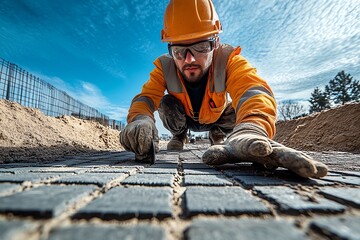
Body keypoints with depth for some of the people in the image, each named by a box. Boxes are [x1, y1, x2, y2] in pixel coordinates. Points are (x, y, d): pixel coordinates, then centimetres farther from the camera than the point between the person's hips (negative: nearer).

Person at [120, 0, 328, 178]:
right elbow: (146, 97, -37)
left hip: (216, 117, 2)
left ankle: (219, 137, 9)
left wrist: (250, 129, -74)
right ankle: (178, 137, 3)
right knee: (167, 105, -28)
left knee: (237, 110, -24)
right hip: (185, 118, -1)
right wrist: (141, 119, -63)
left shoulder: (229, 60, -34)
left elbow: (253, 92, -51)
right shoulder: (164, 67, -28)